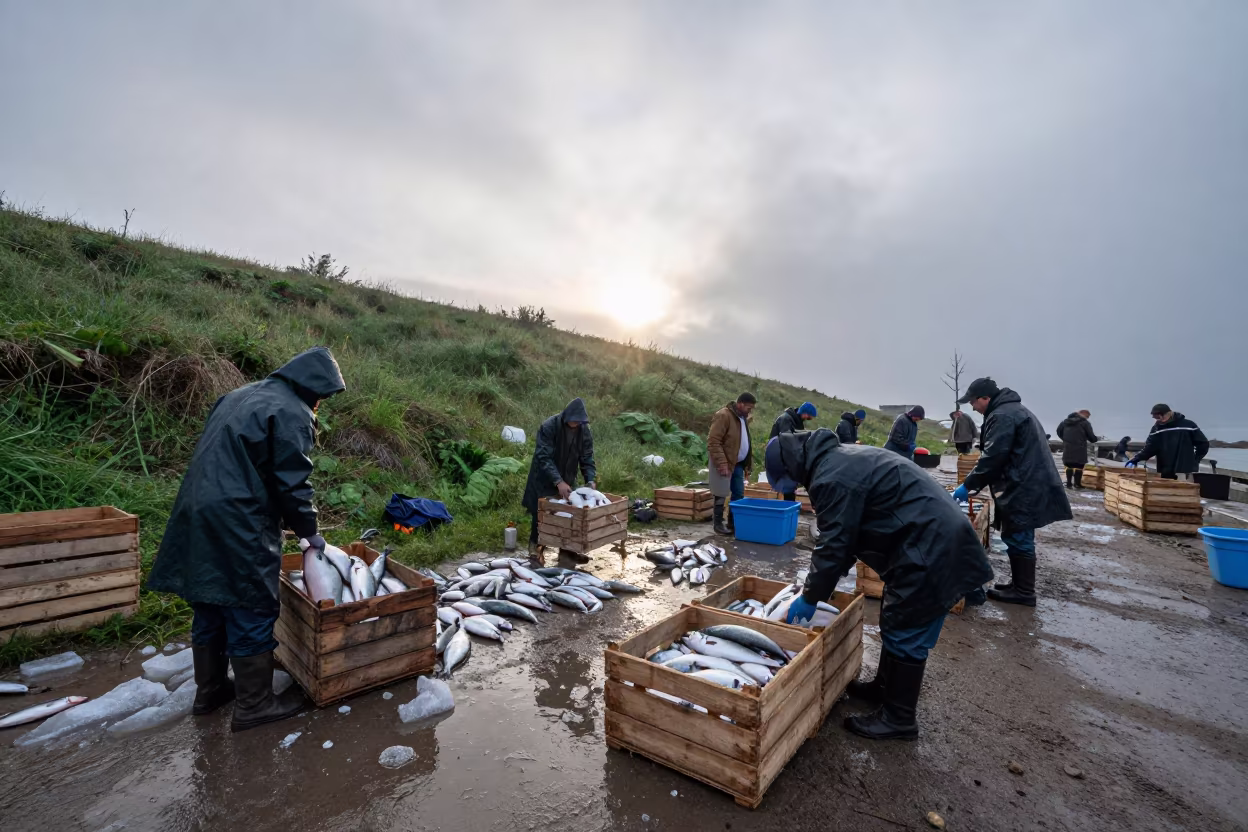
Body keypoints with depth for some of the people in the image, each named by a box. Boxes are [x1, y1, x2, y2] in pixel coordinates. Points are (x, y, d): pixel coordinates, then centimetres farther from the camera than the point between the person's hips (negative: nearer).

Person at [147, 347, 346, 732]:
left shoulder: (238, 397, 16)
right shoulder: (292, 414, -13)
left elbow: (219, 459, 20)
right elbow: (292, 484, -14)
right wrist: (309, 531, 0)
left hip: (196, 518, 9)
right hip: (237, 527, -9)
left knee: (210, 608, 19)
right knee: (252, 613, 2)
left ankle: (210, 690, 34)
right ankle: (254, 704, 14)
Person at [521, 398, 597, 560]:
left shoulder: (584, 431, -12)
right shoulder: (548, 427, -27)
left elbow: (587, 458, -9)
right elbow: (544, 457, -31)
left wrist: (591, 480, -25)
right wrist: (558, 481, -40)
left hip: (567, 478, 5)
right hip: (544, 478, -4)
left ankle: (567, 547, 22)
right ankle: (535, 544, 21)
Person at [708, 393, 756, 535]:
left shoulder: (743, 418, 11)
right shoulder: (723, 416, -17)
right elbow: (713, 442, -22)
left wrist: (748, 464, 15)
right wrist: (722, 463, -26)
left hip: (738, 463, 9)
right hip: (725, 464, -9)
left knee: (738, 495, 12)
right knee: (721, 495, 0)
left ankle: (733, 523, 23)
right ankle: (718, 524, 12)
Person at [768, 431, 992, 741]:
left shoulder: (831, 478, -22)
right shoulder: (840, 458, 12)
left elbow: (833, 545, -17)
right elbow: (845, 534, 19)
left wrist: (809, 598, -4)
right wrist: (823, 580, 20)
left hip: (930, 549, -11)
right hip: (935, 536, 11)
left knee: (905, 633, 2)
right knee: (896, 623, 21)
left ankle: (898, 719, 17)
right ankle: (884, 687, 37)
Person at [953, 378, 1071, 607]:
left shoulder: (1002, 416, -16)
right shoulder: (1012, 410, 19)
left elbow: (992, 458, -22)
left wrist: (967, 485, -13)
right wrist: (974, 484, 21)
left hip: (1023, 489, -11)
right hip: (1027, 486, 11)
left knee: (1018, 540, -2)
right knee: (1018, 539, 16)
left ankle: (1024, 592, 6)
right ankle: (1019, 584, 25)